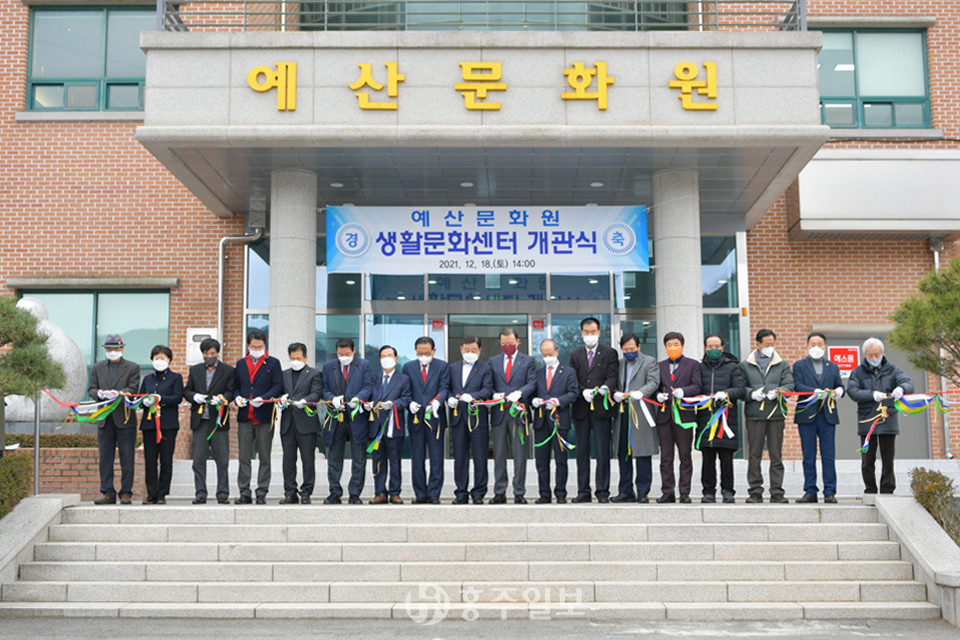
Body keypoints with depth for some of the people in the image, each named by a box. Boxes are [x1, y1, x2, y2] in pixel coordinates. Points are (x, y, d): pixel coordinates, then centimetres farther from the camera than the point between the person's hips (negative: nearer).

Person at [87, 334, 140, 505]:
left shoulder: (132, 367, 4)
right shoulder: (98, 368, 14)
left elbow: (133, 389, -6)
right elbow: (91, 389, 10)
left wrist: (118, 394, -24)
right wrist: (99, 393, -13)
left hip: (125, 418, -3)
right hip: (105, 419, 3)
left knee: (127, 458, 0)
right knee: (105, 458, 4)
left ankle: (126, 493, 6)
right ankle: (108, 493, 10)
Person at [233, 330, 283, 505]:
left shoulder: (273, 363, 4)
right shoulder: (240, 364, 14)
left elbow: (278, 386, -4)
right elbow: (235, 386, 16)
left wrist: (263, 398, -17)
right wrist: (237, 397, -5)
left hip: (265, 416, -3)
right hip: (245, 416, 3)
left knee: (265, 458, 2)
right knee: (244, 457, 3)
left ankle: (262, 493, 9)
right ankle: (244, 493, 9)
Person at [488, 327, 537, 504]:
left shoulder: (528, 361, 7)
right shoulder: (493, 361, 15)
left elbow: (532, 383, -3)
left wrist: (519, 393, -21)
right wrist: (494, 394, -10)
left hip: (519, 413, -2)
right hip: (498, 412, 2)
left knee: (520, 455, 0)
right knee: (499, 456, 5)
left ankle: (519, 493, 6)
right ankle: (499, 493, 11)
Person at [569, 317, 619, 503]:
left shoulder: (609, 353, 6)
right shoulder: (575, 355, 14)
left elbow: (612, 377, -4)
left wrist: (605, 387, -25)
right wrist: (583, 391, -13)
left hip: (601, 408, -3)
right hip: (581, 409, 3)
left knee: (602, 453, -1)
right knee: (582, 452, 6)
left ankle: (603, 492, 4)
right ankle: (583, 491, 12)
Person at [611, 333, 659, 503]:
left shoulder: (650, 362, 5)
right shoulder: (619, 364, 20)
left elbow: (653, 382, -9)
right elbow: (614, 385, 16)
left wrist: (640, 393, -27)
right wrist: (615, 394, -7)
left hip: (641, 414, -5)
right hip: (622, 414, 5)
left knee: (642, 454, -5)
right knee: (623, 454, 6)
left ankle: (642, 492, 1)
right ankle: (626, 491, 13)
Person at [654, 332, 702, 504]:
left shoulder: (692, 364, 8)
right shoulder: (660, 366, 17)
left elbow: (697, 386, -3)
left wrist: (683, 391, -20)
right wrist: (658, 395, -7)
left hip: (684, 414, -3)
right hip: (664, 415, 3)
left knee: (685, 456, 0)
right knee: (666, 457, 4)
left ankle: (684, 492, 5)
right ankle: (668, 492, 9)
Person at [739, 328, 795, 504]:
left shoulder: (782, 365, 15)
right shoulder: (745, 366, 12)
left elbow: (789, 385, 4)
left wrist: (778, 391, -16)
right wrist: (752, 394, -11)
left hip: (776, 415, 1)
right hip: (754, 415, -1)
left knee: (776, 455, 1)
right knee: (754, 455, 0)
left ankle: (776, 491, 5)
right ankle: (755, 491, 6)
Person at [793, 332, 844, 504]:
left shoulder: (833, 367, 17)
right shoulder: (799, 365, 7)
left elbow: (840, 387, 12)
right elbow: (797, 385, -7)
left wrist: (838, 391, -12)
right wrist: (816, 392, -21)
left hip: (828, 415, 2)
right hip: (807, 415, -2)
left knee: (829, 456, 0)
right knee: (809, 456, 2)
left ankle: (830, 492, 4)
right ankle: (810, 492, 7)